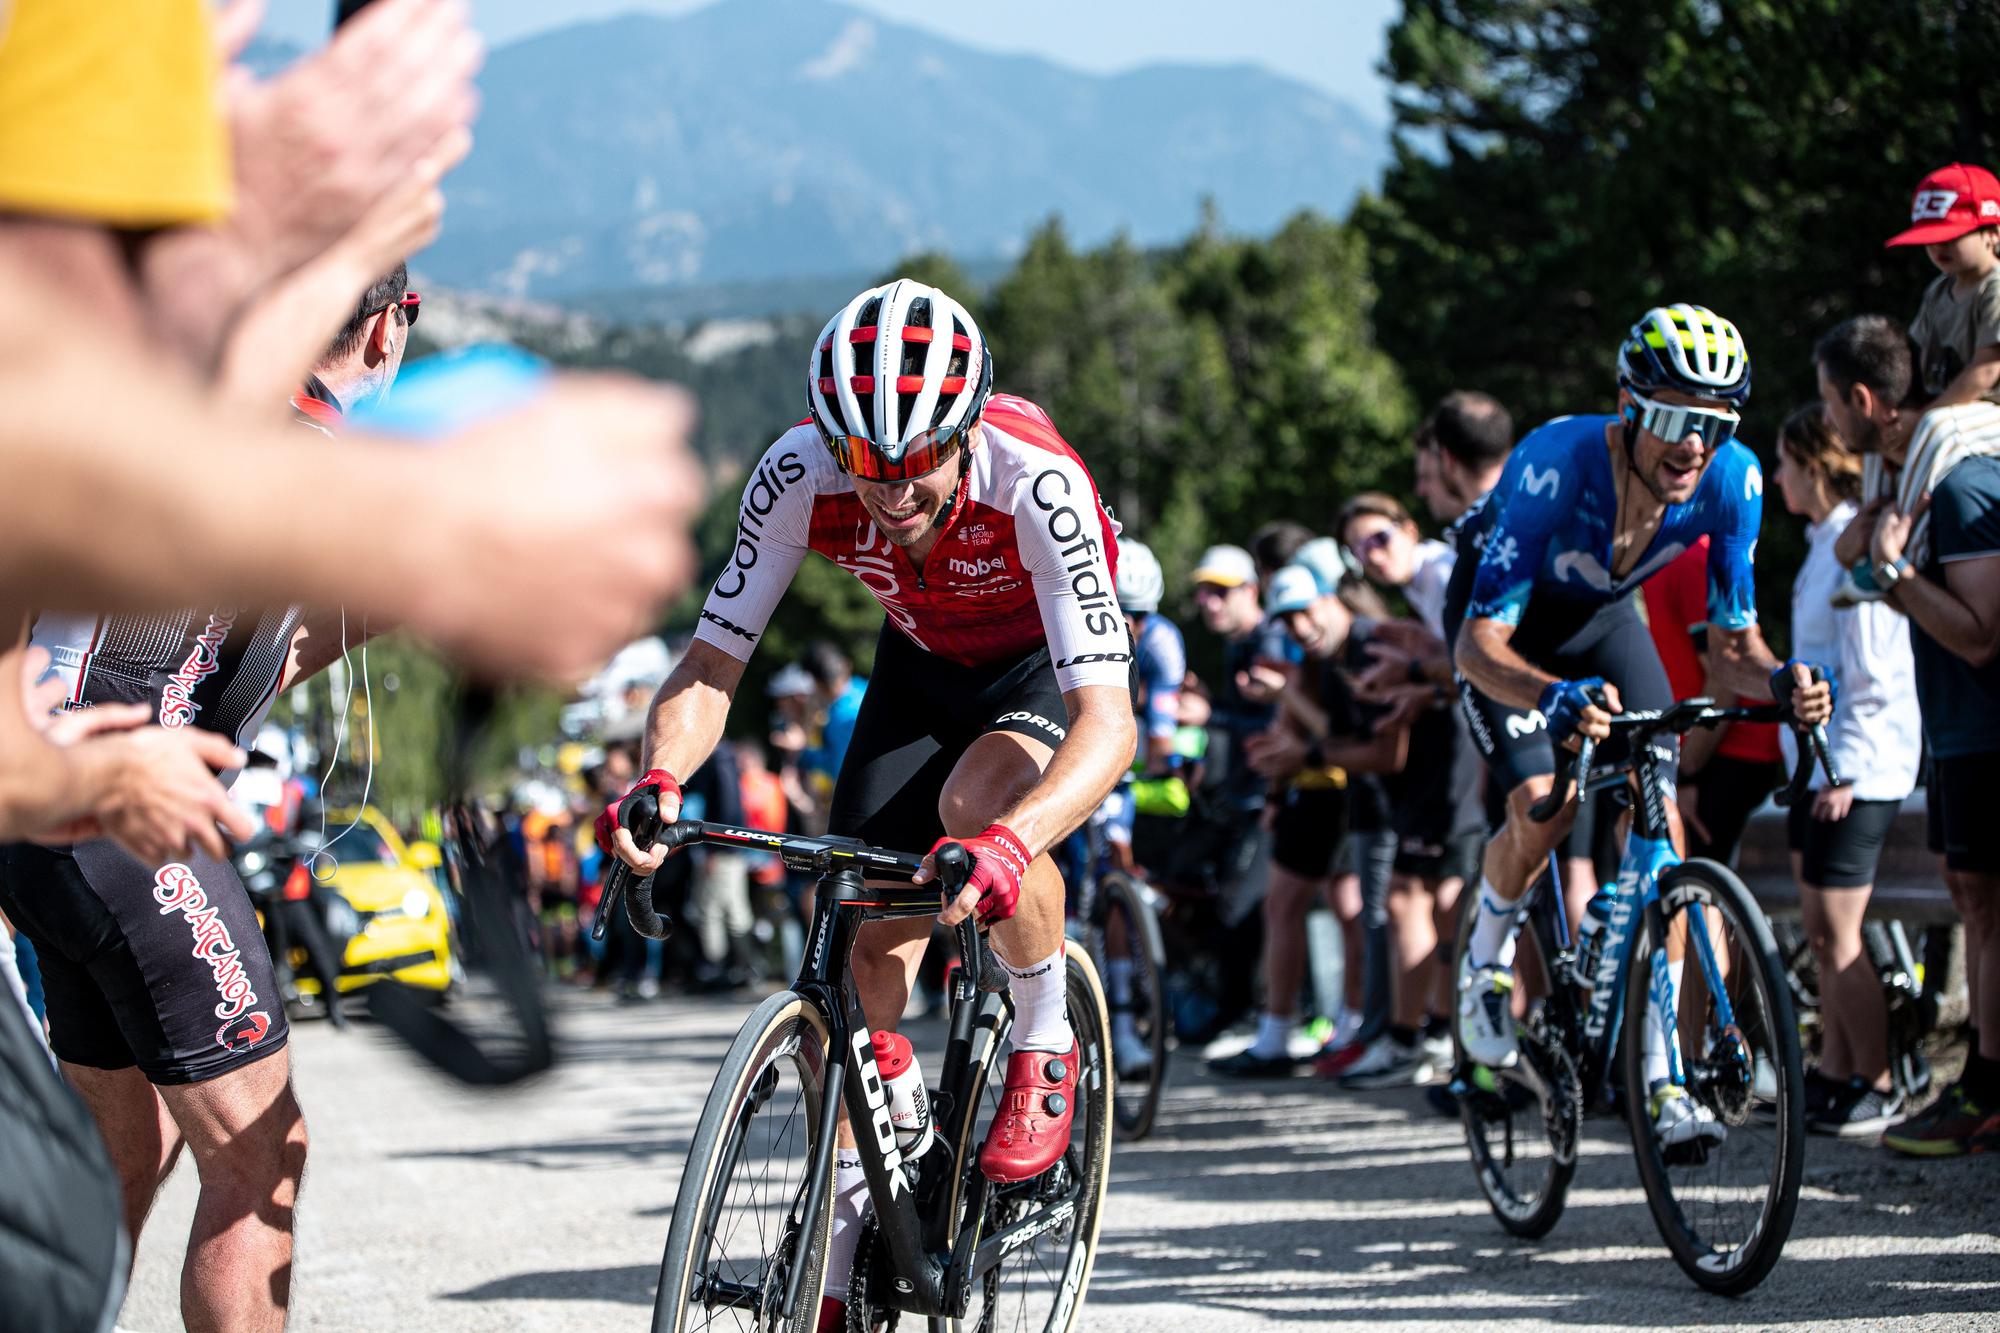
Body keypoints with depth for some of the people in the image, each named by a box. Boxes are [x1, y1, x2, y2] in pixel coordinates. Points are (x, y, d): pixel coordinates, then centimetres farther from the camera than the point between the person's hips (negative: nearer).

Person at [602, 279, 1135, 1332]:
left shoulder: (1034, 484, -39)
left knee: (978, 803, -36)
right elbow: (709, 665, -24)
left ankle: (1045, 1045, -8)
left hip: (1052, 662, -4)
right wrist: (659, 782, -46)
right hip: (922, 662, 4)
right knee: (865, 952, -6)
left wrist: (1010, 844, -63)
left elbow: (1109, 724, -45)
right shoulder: (800, 475, -29)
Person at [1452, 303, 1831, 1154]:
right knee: (1541, 808, -23)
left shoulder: (1732, 480, -27)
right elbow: (1482, 643, -40)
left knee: (1658, 813, -14)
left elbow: (1730, 644, -17)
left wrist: (1778, 681, -41)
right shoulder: (1556, 464, -39)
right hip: (1509, 628, -3)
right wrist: (1558, 698, -60)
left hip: (1601, 620, 3)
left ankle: (1658, 1076, -10)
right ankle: (1485, 962, 11)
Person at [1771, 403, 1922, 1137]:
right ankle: (1835, 1071, 21)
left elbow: (1871, 673, -19)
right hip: (1818, 763, 10)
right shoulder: (1825, 542, 14)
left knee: (1837, 936, -6)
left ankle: (1878, 1089, 0)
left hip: (1855, 771, -10)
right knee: (1822, 932, 13)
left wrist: (1844, 770, -19)